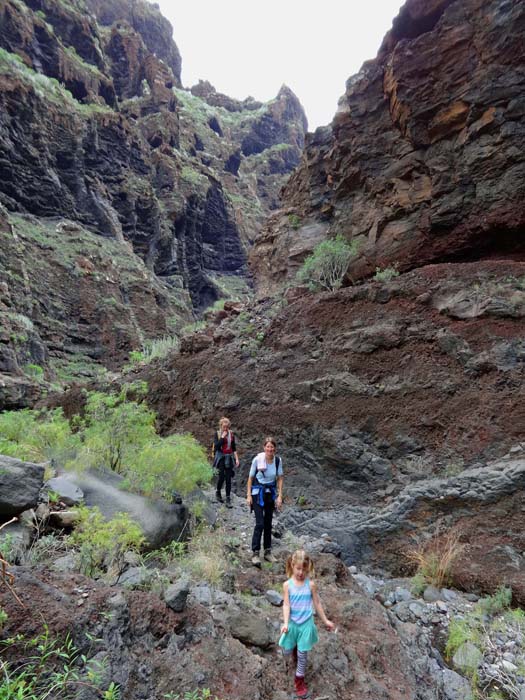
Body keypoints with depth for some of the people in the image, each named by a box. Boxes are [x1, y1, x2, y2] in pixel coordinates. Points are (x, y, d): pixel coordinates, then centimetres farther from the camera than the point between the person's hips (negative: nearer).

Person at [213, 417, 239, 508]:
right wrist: (222, 437, -15)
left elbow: (234, 448, 10)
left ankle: (228, 499, 7)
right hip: (220, 457, -2)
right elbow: (216, 446, -13)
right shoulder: (217, 434, 0)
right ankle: (218, 493, 18)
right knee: (221, 476, -10)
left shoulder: (231, 434, 7)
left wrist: (236, 459, 5)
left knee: (228, 478, 1)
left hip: (229, 458, 3)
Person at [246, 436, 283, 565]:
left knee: (268, 523, 12)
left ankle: (268, 552, 25)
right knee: (260, 523, -10)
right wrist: (249, 495, -7)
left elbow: (279, 478, 2)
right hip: (258, 493, -4)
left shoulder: (278, 460, -7)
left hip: (271, 493, 4)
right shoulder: (257, 459, -17)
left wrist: (279, 496, -4)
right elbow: (251, 478, -7)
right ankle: (255, 553, 1)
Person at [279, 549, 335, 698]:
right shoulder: (287, 584, -13)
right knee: (287, 652, 14)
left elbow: (317, 603, -1)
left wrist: (325, 621, 6)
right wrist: (285, 623, -25)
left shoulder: (311, 584, -12)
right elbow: (286, 605, -14)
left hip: (306, 624, -1)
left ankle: (299, 681, 32)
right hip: (292, 623, 1)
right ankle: (294, 649, 49)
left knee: (302, 654, 8)